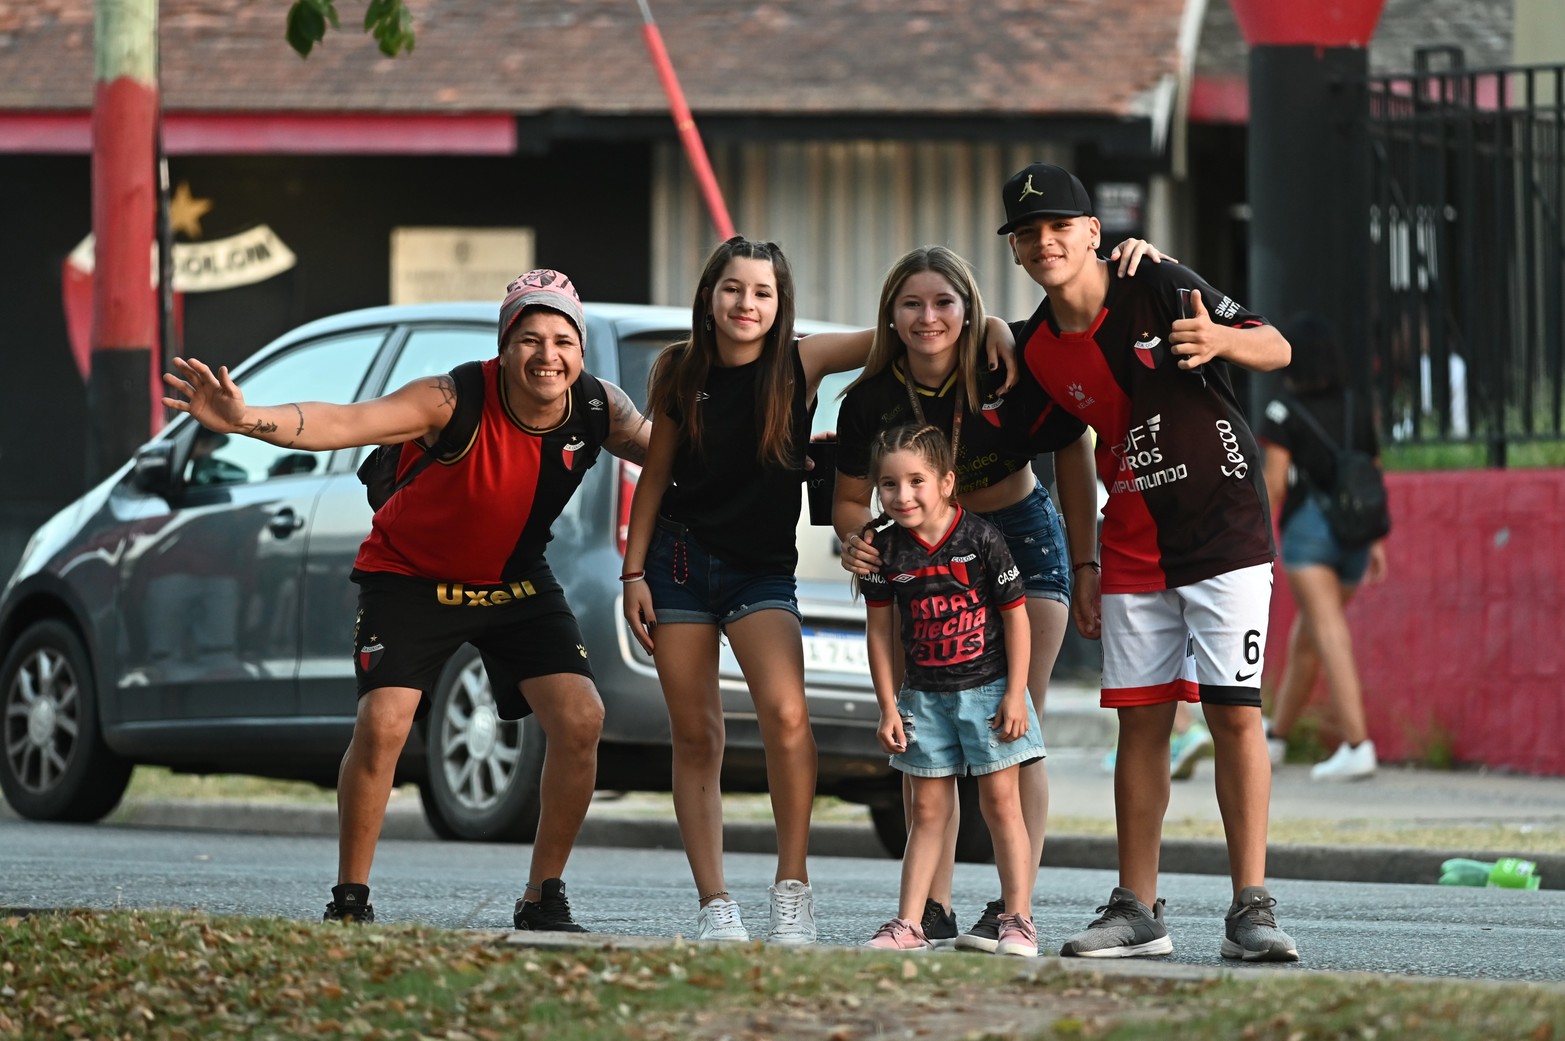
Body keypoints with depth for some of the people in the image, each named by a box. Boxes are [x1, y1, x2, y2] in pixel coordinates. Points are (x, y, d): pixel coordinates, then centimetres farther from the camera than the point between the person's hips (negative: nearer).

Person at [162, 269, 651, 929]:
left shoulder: (600, 409, -17)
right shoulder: (455, 403, -32)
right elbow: (342, 423, -44)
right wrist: (248, 421, -61)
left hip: (515, 581, 4)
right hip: (412, 575, -4)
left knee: (580, 720, -10)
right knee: (381, 723, -21)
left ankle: (544, 897, 5)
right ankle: (350, 900, -5)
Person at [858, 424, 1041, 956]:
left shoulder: (982, 539, -12)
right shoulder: (887, 551, -3)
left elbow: (1016, 616, -7)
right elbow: (878, 629, 4)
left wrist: (1015, 694, -9)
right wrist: (888, 707, 2)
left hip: (989, 688, -3)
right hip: (925, 694, 3)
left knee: (1001, 800, -3)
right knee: (928, 809, 6)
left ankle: (1018, 921, 1)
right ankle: (908, 924, 7)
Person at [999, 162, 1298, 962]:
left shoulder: (1160, 291, -13)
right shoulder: (1036, 349, 2)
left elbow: (1276, 349, -13)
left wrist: (1221, 339, -36)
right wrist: (1082, 566, 12)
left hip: (1226, 531, -5)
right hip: (1133, 554, 5)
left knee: (1235, 712, -8)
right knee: (1140, 719, 5)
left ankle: (1250, 910, -6)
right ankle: (1136, 910, 12)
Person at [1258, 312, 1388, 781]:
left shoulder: (1284, 411, -3)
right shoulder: (1360, 409, 11)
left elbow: (1275, 480, -9)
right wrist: (1377, 543, 15)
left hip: (1308, 528, -6)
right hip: (1354, 536, 6)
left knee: (1331, 636, -13)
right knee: (1305, 639, 20)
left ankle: (1357, 744, -25)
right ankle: (1276, 735, 33)